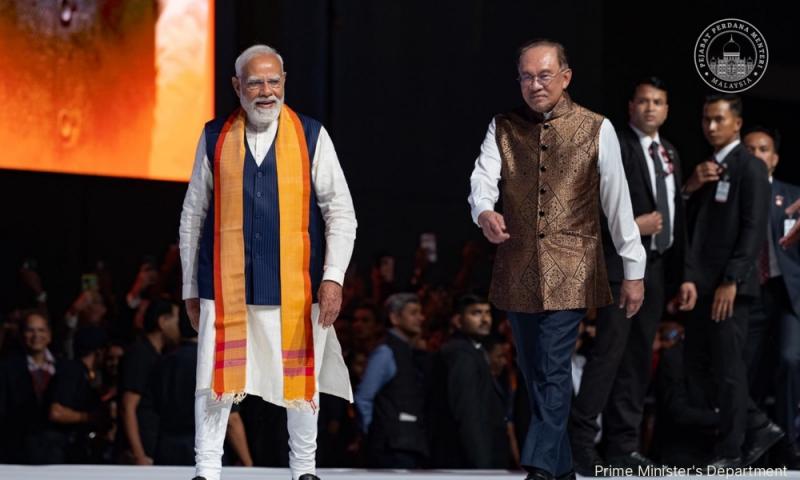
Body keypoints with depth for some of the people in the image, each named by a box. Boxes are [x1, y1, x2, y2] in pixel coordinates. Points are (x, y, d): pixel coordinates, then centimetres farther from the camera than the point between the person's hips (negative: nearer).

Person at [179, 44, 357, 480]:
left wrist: (333, 276, -9)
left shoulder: (311, 136, 3)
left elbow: (340, 211, 2)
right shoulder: (215, 138, 5)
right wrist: (190, 287, 10)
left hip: (295, 285, 0)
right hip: (226, 286, 0)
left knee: (301, 378, 9)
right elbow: (193, 215, 11)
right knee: (217, 378, -4)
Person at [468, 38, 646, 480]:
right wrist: (484, 212, -31)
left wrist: (633, 270, 1)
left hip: (571, 271, -4)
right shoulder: (503, 128, 7)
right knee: (534, 373, 10)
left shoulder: (596, 130, 0)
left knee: (553, 372, -13)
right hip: (517, 270, 4)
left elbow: (618, 202, 1)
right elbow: (483, 178, -8)